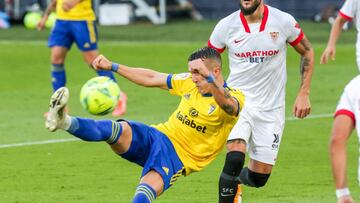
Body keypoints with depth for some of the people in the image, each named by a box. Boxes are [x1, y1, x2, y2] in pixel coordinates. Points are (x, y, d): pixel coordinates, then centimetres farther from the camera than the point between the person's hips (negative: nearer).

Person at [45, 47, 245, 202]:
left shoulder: (233, 99, -12)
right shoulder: (189, 83, 8)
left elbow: (228, 104, -37)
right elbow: (151, 78, 18)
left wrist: (209, 78, -57)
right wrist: (112, 66, 16)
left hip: (178, 158, -4)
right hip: (157, 136, 4)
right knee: (121, 131, -28)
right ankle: (65, 122, -51)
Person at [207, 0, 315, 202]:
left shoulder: (283, 21, -8)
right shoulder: (226, 26, -8)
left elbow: (307, 52, 8)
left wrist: (304, 94, 2)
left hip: (271, 109, 1)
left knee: (259, 177, 3)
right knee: (235, 158, -27)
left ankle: (235, 180, 38)